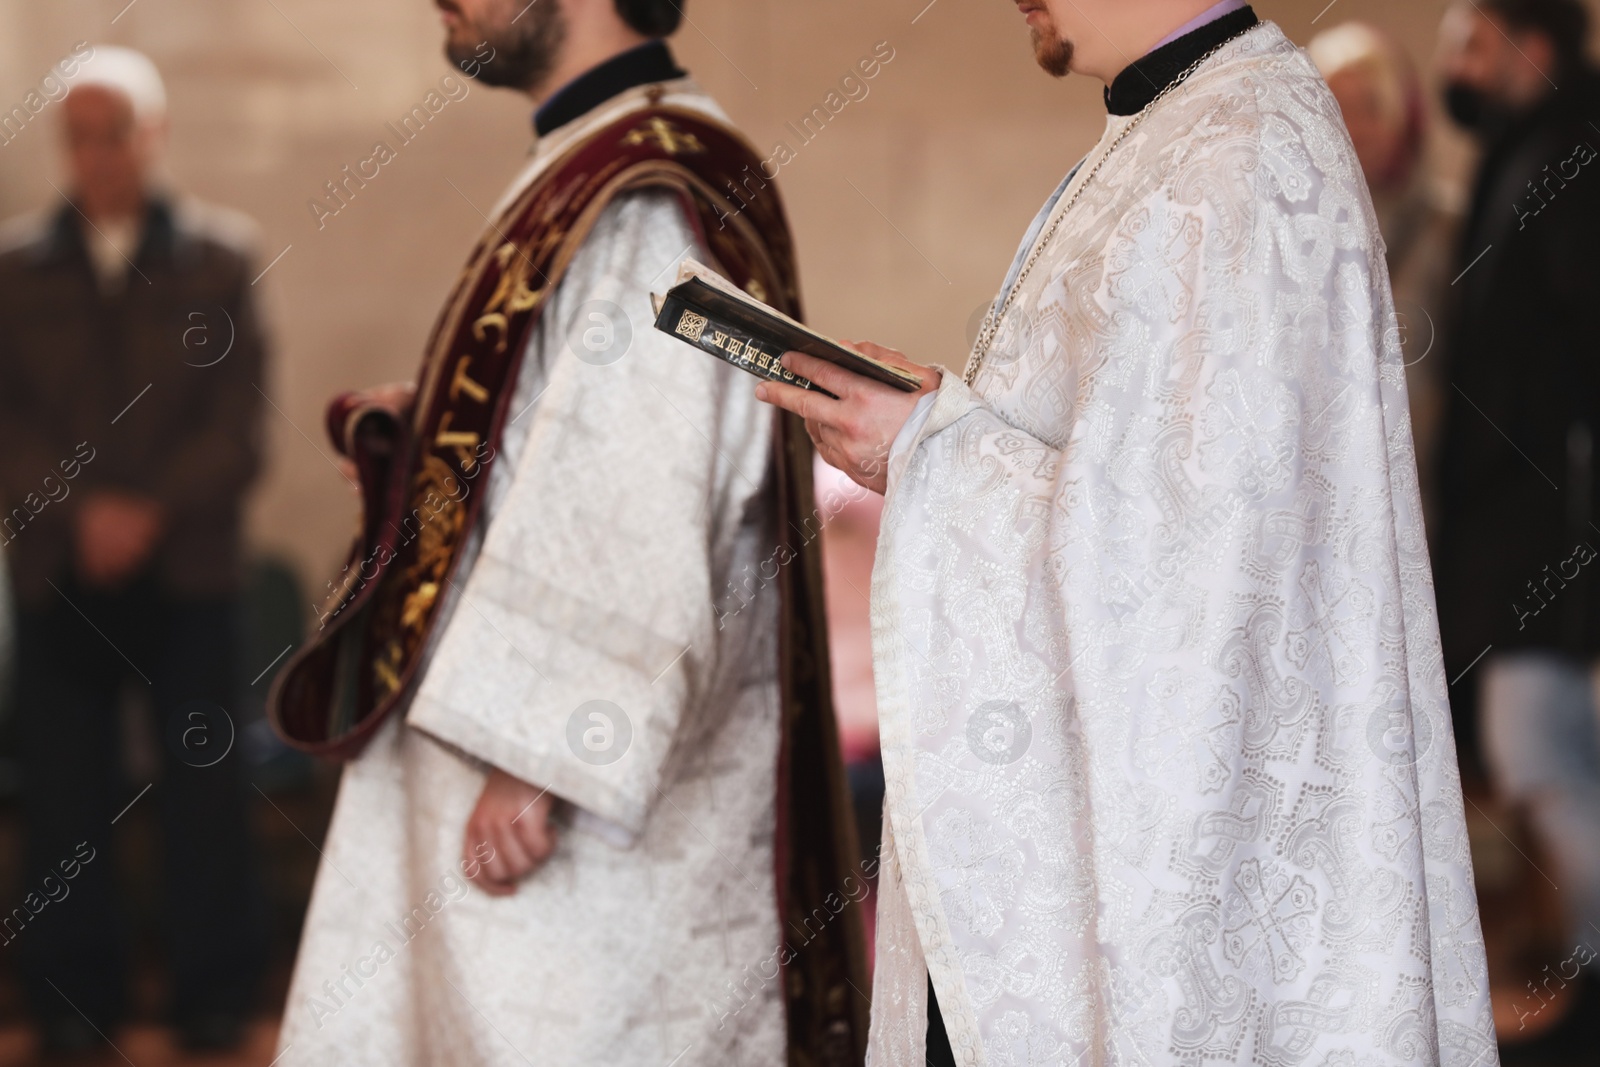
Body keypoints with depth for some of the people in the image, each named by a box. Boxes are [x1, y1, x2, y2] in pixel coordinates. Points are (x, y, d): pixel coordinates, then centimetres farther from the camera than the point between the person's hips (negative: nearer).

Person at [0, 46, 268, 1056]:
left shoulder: (223, 252, 4)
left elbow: (238, 420, -1)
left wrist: (151, 511, -12)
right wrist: (81, 509, -12)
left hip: (187, 566, -1)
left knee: (205, 784, 1)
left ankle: (217, 999, 11)